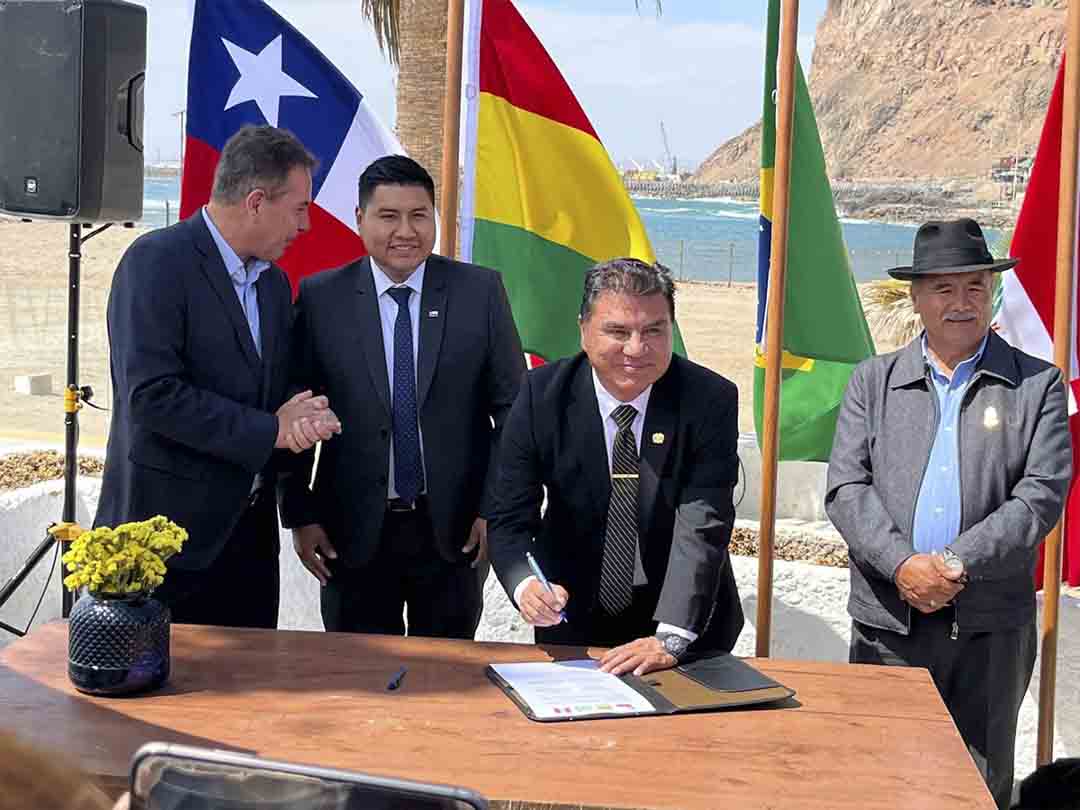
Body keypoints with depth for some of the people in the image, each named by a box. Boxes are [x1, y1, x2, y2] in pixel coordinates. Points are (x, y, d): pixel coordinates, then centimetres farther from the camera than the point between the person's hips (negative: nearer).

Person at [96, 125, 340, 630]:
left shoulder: (274, 282, 12)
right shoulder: (158, 261, -13)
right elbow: (151, 394, -21)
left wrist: (296, 419, -6)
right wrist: (269, 431, -16)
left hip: (250, 531, 7)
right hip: (167, 531, -7)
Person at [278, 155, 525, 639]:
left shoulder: (480, 291, -1)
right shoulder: (321, 298, -1)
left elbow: (512, 409, 1)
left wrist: (495, 509, -4)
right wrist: (299, 515, -1)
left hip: (454, 531, 0)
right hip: (353, 533, 0)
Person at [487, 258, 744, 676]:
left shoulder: (711, 401, -18)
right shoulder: (542, 396, -14)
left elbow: (702, 527, -24)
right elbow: (510, 520, -14)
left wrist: (671, 638, -35)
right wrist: (526, 585, -35)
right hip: (572, 625, 1)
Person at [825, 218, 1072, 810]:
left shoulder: (1037, 385, 4)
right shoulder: (874, 381, 8)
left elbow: (1043, 493, -6)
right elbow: (846, 488, -1)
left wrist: (957, 562, -16)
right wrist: (903, 564, -16)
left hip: (992, 627, -1)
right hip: (888, 622, 1)